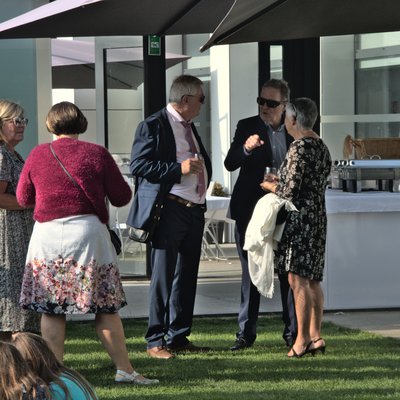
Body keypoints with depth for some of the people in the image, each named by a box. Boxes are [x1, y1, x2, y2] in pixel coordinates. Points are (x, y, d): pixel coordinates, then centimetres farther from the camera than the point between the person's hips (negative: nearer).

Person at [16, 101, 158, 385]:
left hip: (47, 234, 1)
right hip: (86, 231, -1)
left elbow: (23, 198, 11)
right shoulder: (96, 153, -1)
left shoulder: (38, 155, 3)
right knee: (105, 307, 4)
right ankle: (124, 369, 5)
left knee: (50, 308, 5)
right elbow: (121, 197, 2)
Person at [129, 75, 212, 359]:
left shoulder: (189, 126, 20)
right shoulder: (154, 126, -7)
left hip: (195, 210, 8)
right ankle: (156, 341, -2)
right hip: (170, 210, -8)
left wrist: (203, 171, 10)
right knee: (164, 277, -6)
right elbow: (138, 165, -15)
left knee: (187, 276, 11)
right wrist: (179, 168, -20)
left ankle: (178, 336, 19)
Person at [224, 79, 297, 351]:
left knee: (289, 272, 3)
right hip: (251, 210, -2)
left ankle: (293, 332, 11)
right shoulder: (247, 127, -1)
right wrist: (245, 148, -30)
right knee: (251, 273, 4)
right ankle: (246, 333, 8)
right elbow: (230, 164, -11)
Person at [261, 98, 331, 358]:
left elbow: (289, 191, -19)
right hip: (318, 217, 9)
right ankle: (315, 336, 16)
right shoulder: (322, 147, 12)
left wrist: (268, 185, 1)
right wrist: (279, 181, 19)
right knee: (312, 280, 13)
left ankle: (303, 339, -5)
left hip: (300, 219, -9)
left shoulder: (299, 148, -15)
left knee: (298, 280, -6)